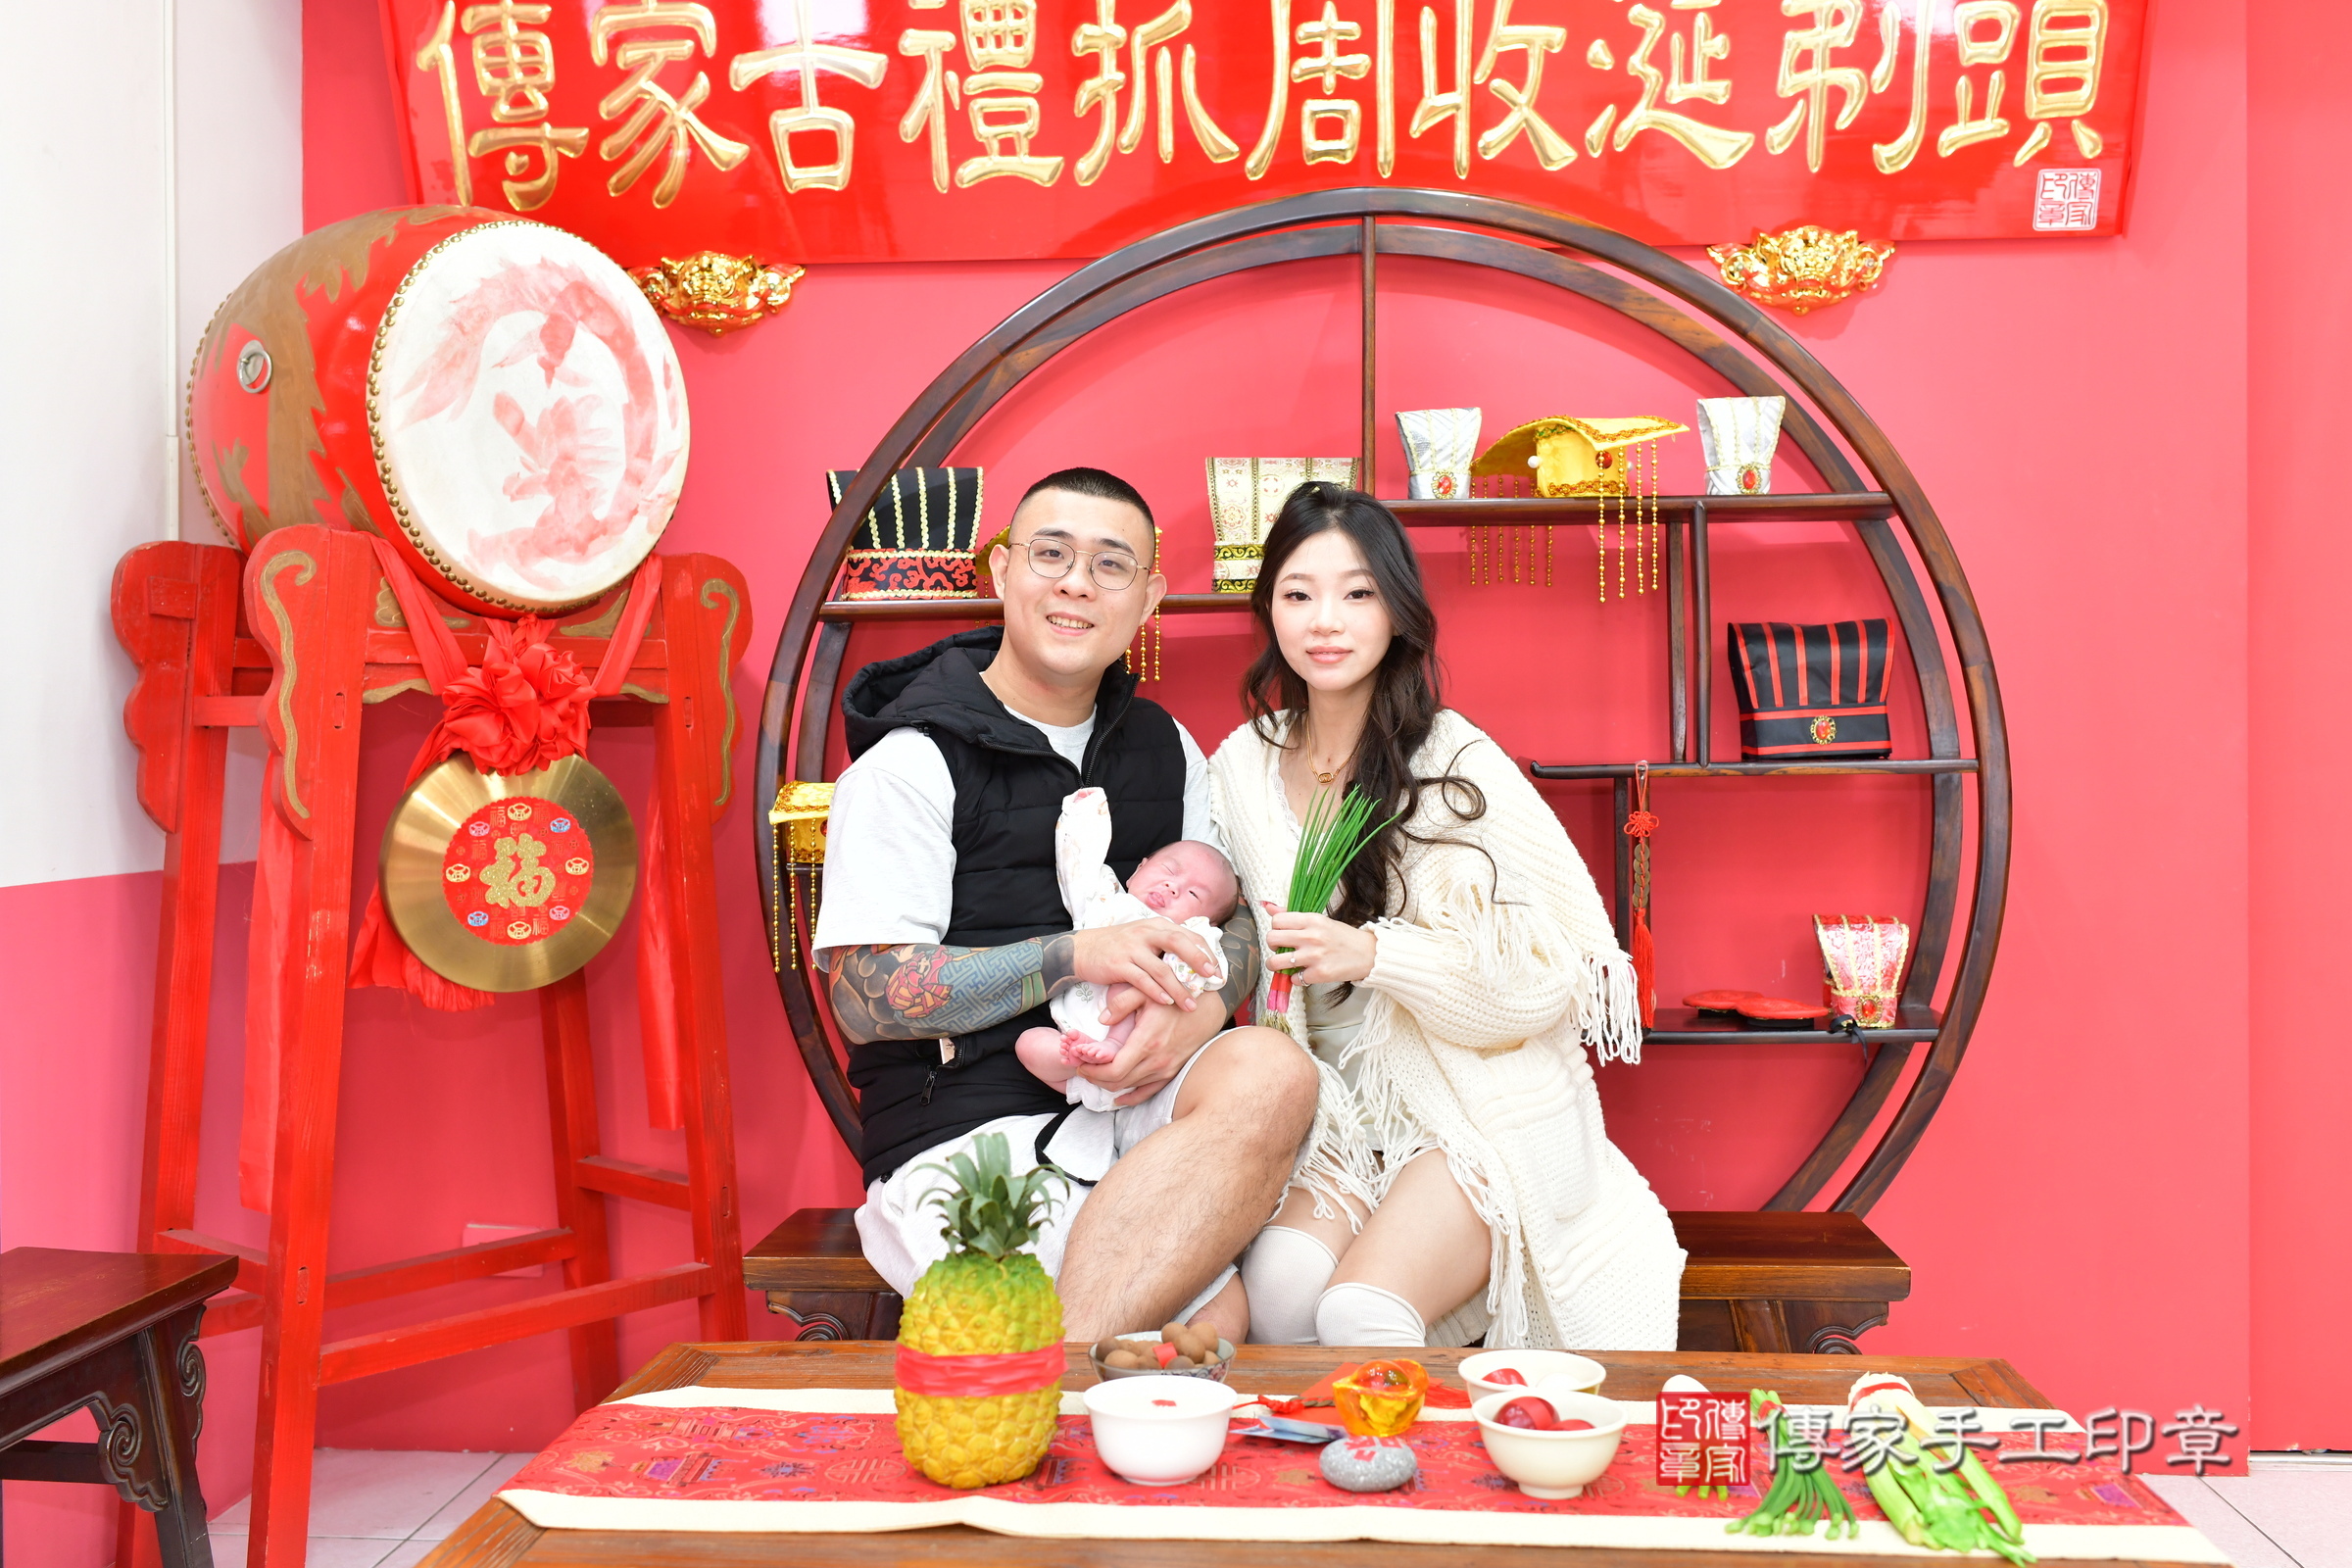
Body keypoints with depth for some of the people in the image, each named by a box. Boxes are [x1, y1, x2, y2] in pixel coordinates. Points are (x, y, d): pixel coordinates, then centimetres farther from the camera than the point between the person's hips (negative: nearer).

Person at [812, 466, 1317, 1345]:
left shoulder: (1164, 748, 17)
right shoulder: (911, 763, -2)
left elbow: (1241, 916, 13)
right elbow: (865, 997, -9)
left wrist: (1201, 1010, -12)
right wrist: (1077, 956, -18)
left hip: (1138, 1106, 6)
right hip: (968, 1131, -6)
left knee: (1270, 1072, -32)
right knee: (1214, 1321, -32)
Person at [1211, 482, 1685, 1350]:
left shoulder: (1457, 763, -10)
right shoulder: (1243, 764, 6)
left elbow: (1552, 969, -11)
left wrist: (1371, 952, -23)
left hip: (1485, 1109, -3)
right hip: (1342, 1113, 4)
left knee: (1363, 1311, -26)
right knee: (1280, 1285, -26)